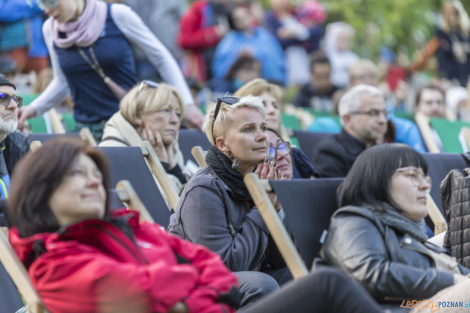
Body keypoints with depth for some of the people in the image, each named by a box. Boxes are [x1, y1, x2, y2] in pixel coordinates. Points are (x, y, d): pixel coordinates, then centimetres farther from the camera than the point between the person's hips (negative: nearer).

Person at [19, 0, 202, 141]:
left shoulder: (117, 15, -8)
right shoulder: (50, 30, 3)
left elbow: (162, 58, 1)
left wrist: (186, 104, -4)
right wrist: (35, 108, 3)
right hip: (87, 128, 3)